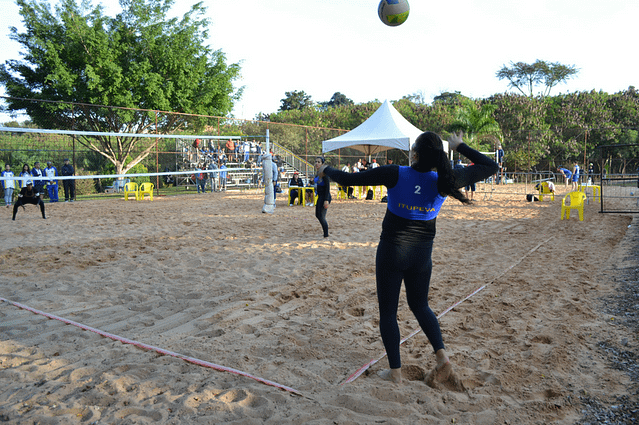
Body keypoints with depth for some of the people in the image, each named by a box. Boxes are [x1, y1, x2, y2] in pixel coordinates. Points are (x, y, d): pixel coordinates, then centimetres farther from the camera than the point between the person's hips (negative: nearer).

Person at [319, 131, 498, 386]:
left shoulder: (395, 175, -18)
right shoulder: (445, 180, -11)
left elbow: (347, 179, -13)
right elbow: (491, 167, 1)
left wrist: (327, 170, 7)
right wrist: (460, 146, 10)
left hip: (391, 252, -3)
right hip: (422, 255, 4)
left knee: (387, 311, 12)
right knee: (420, 305, 24)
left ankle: (395, 371, 18)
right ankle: (442, 357, 10)